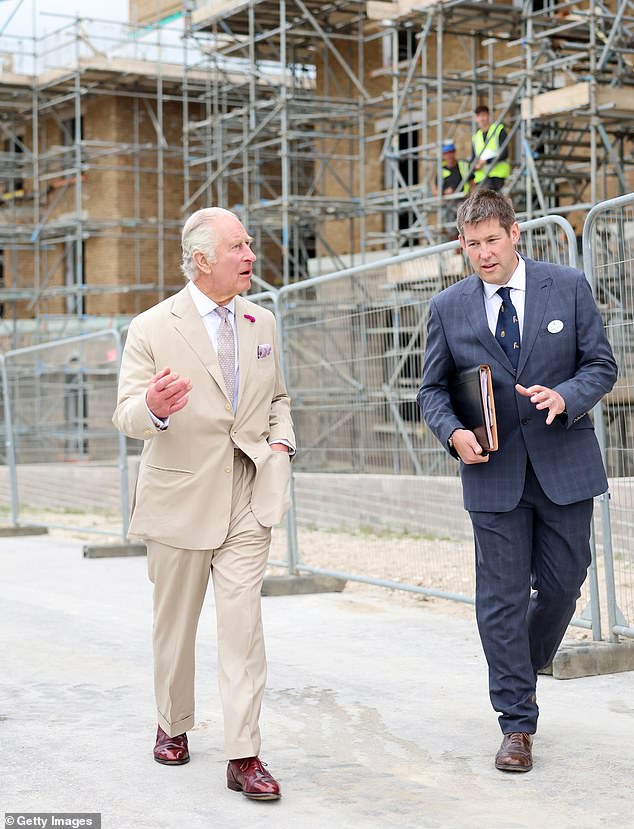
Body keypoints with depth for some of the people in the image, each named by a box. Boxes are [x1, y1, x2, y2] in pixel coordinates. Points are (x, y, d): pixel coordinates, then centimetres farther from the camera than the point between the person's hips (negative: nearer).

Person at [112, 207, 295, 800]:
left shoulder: (261, 322, 9)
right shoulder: (151, 329, -7)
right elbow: (126, 417, -12)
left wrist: (280, 440, 2)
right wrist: (153, 409, -34)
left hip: (247, 496, 2)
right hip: (180, 499, -2)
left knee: (242, 623, -6)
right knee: (174, 623, 12)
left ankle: (243, 757, -4)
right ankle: (173, 725, 34)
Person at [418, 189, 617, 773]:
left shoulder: (568, 287, 1)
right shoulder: (448, 308, 3)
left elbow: (602, 365, 2)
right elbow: (433, 389, 9)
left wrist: (564, 397, -18)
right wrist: (453, 432, -11)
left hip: (564, 464, 0)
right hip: (493, 469, 0)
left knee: (562, 583, 7)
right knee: (501, 597, 0)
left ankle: (523, 666, 37)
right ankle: (518, 725, 10)